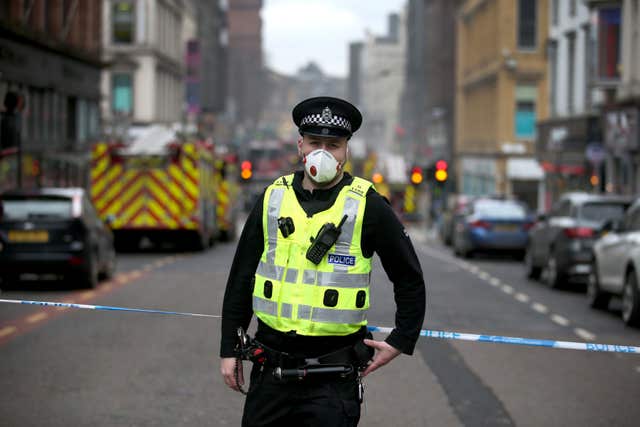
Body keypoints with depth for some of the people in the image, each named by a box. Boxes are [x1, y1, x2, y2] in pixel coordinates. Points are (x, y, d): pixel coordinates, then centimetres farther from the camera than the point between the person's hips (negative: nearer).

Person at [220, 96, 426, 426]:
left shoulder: (367, 206, -2)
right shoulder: (272, 199, 7)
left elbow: (409, 278, 6)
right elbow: (241, 278, 12)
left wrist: (401, 341, 1)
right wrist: (229, 349, 10)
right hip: (270, 371, 3)